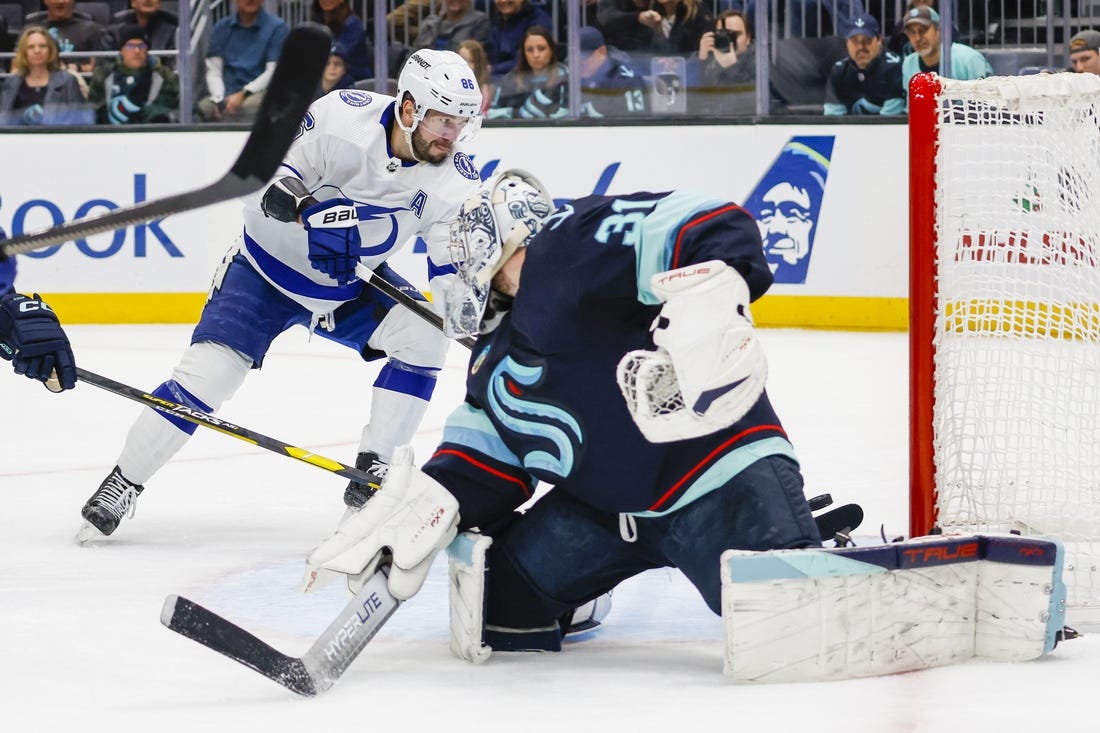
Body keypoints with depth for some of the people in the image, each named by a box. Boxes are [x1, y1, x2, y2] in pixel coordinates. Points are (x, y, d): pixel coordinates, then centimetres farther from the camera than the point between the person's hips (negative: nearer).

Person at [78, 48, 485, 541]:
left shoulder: (454, 178, -16)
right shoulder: (342, 117, -27)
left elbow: (453, 272, -14)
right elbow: (263, 177, -26)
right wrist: (308, 211, -44)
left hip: (353, 285, 4)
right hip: (269, 265, -4)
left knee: (422, 337, -18)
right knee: (208, 372, -17)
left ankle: (372, 473, -5)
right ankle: (123, 483, -1)